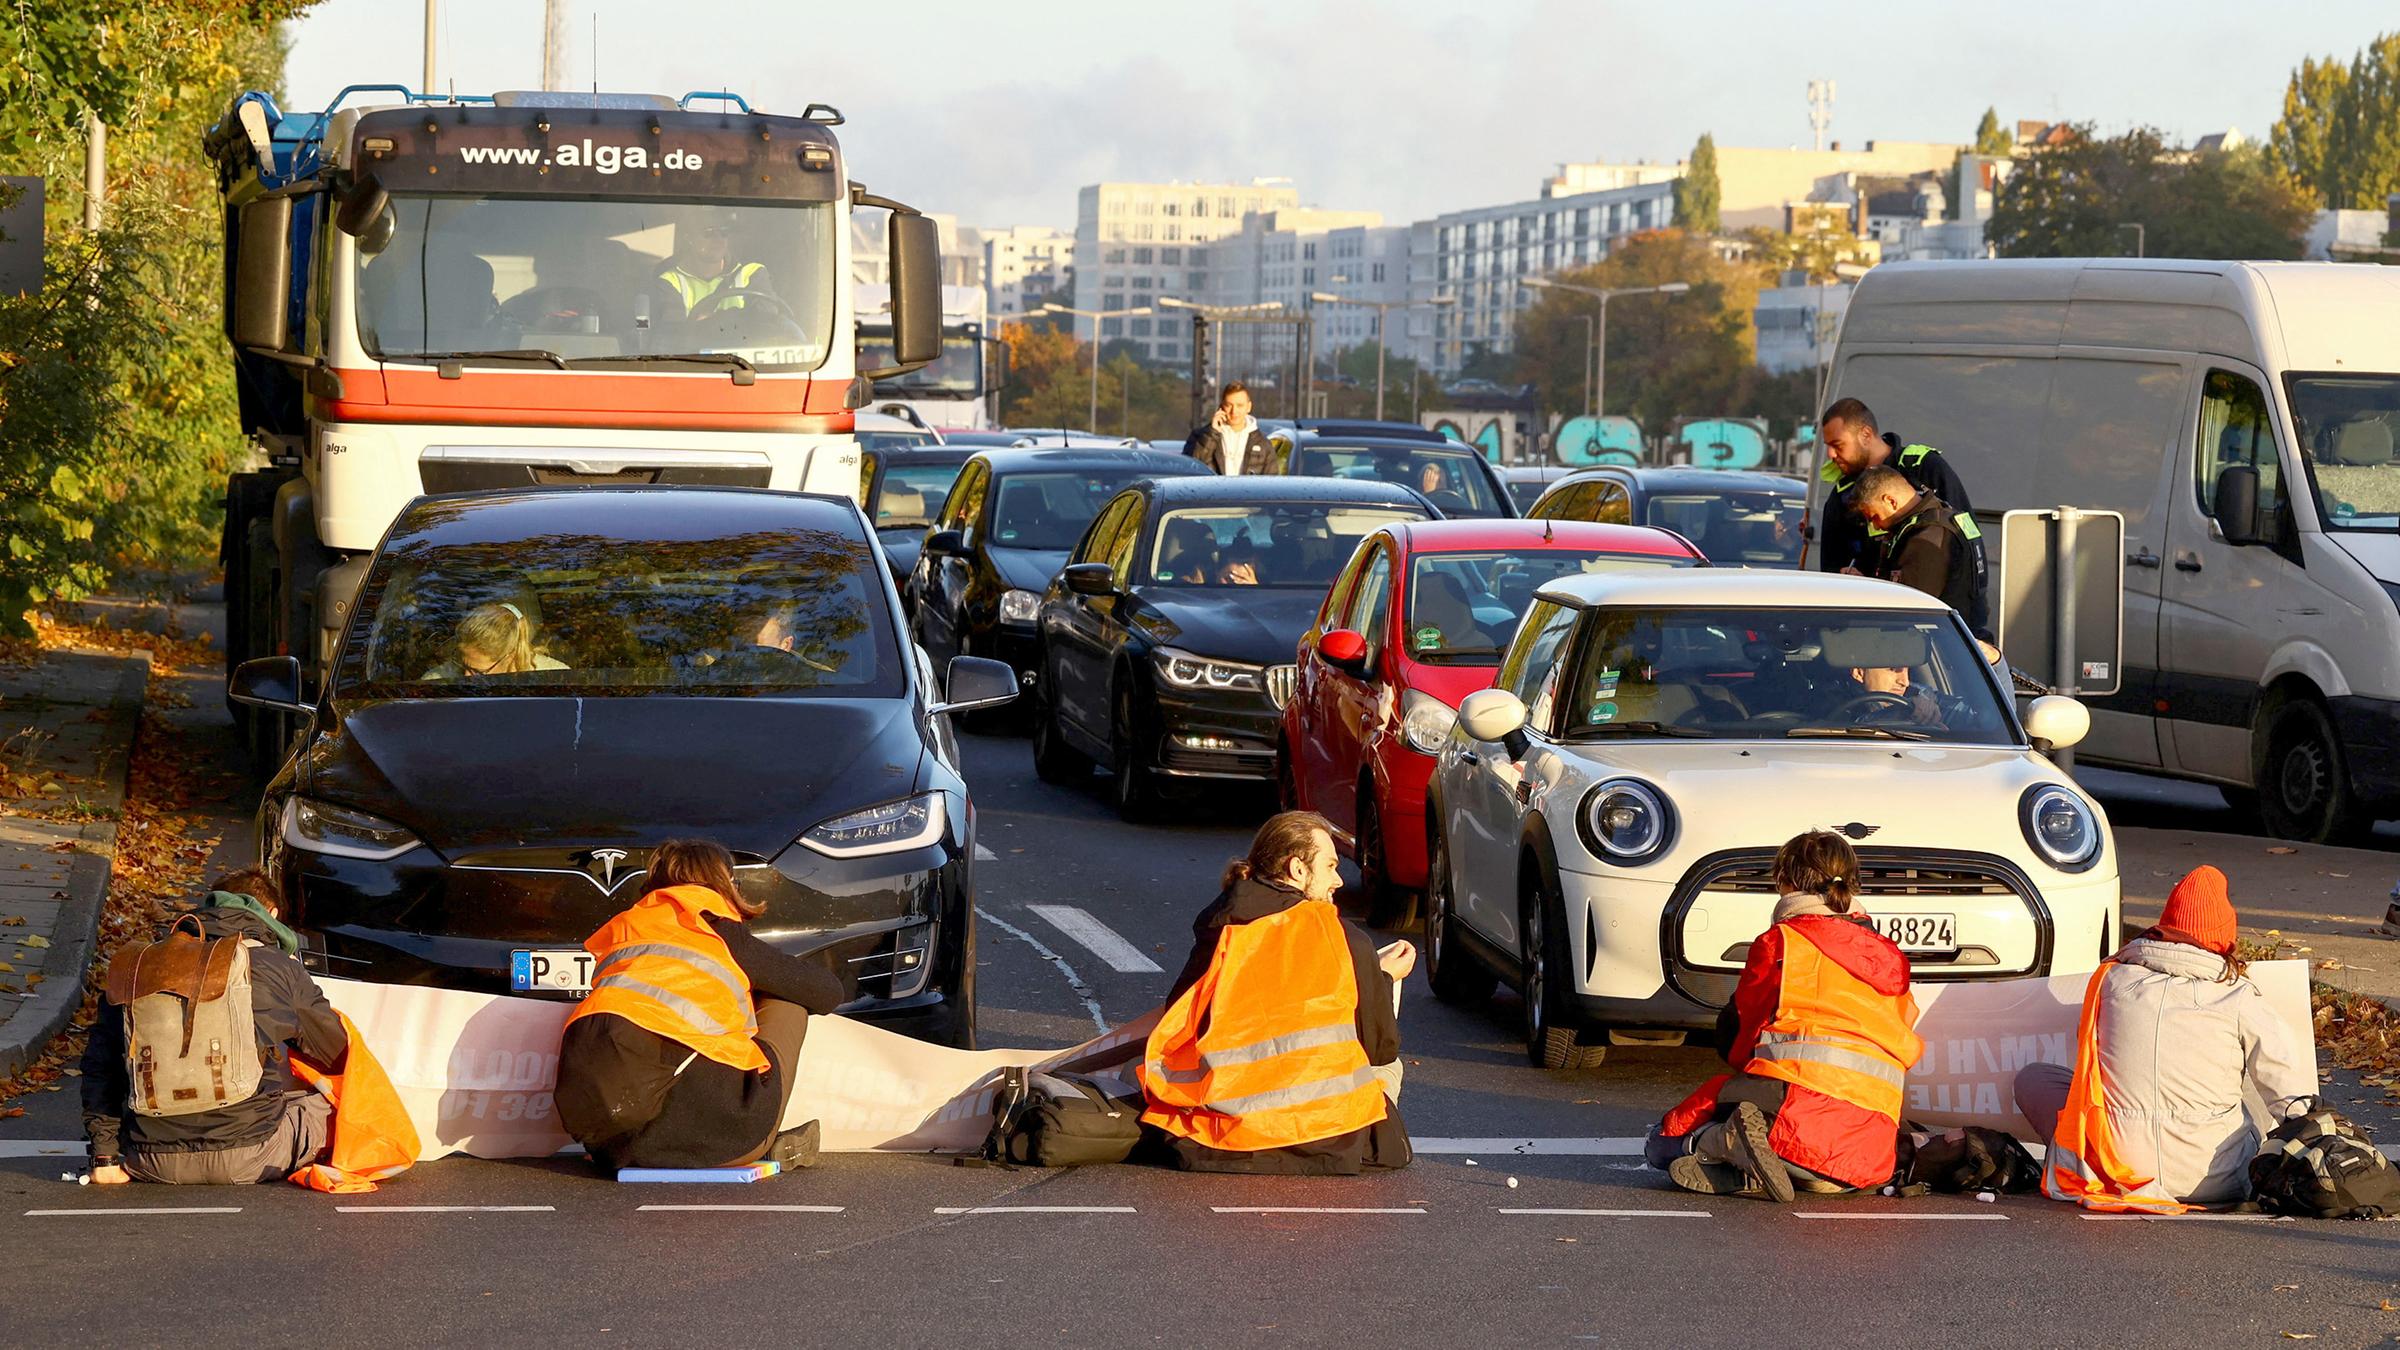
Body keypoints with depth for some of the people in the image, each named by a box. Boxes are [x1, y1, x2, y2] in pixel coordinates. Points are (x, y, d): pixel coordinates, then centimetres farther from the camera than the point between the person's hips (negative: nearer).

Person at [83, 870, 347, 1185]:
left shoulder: (140, 966, 10)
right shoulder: (281, 968, 0)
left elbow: (99, 1064, 9)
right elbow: (336, 1051, 13)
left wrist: (104, 1156, 12)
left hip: (153, 1165, 4)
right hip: (243, 1161, -4)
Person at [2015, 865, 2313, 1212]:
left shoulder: (2111, 978, 2)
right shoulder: (2238, 997, -4)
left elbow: (2087, 1054, 17)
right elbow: (2293, 1086, -3)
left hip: (2115, 1170, -1)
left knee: (2032, 1078, 20)